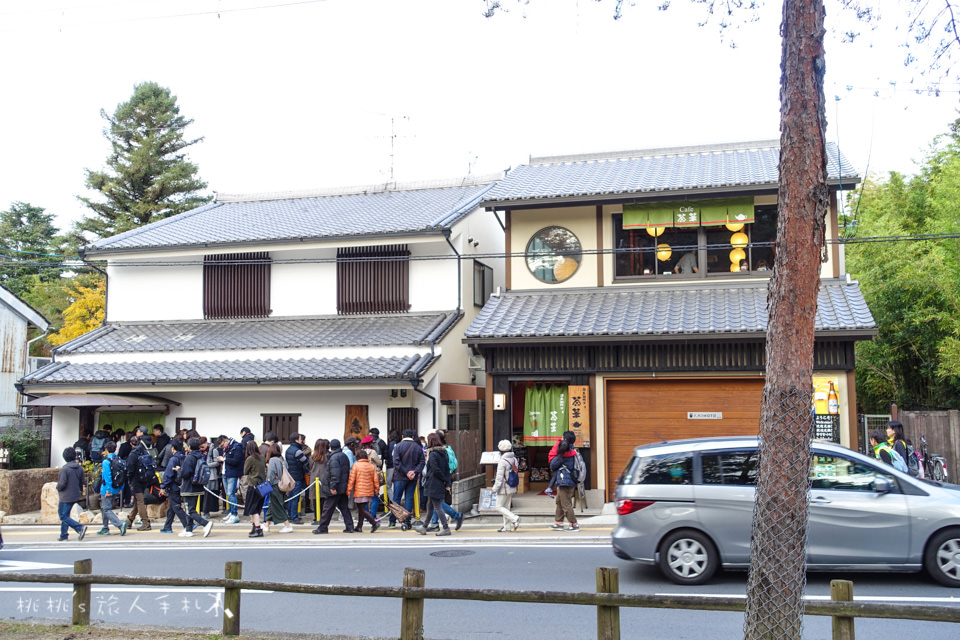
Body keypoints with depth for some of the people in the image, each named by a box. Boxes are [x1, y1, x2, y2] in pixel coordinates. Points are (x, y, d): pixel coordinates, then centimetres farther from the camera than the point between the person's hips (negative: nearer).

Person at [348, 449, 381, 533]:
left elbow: (351, 479, -8)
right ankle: (359, 527, 18)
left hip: (359, 492, -6)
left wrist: (348, 490, -2)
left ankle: (374, 523, -18)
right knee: (361, 509, 15)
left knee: (362, 510, -5)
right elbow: (375, 479, 9)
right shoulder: (371, 466, 7)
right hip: (369, 492, 6)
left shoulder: (356, 466, -8)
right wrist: (376, 489, 19)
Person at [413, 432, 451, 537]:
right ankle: (424, 528, 28)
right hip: (440, 485, 9)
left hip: (433, 484, -9)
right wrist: (447, 483, 7)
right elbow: (447, 468, 8)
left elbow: (436, 470, -19)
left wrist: (444, 480, -5)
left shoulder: (432, 454, -16)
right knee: (430, 506, 18)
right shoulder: (443, 453, 9)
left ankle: (446, 528, -3)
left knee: (437, 507, -3)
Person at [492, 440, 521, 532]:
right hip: (512, 488, 8)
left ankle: (515, 519, -11)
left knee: (499, 506, 1)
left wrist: (495, 488, -10)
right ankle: (507, 526, 18)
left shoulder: (502, 461, -19)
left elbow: (499, 477, -19)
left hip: (504, 488, -8)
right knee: (506, 506, 15)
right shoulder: (514, 459, 5)